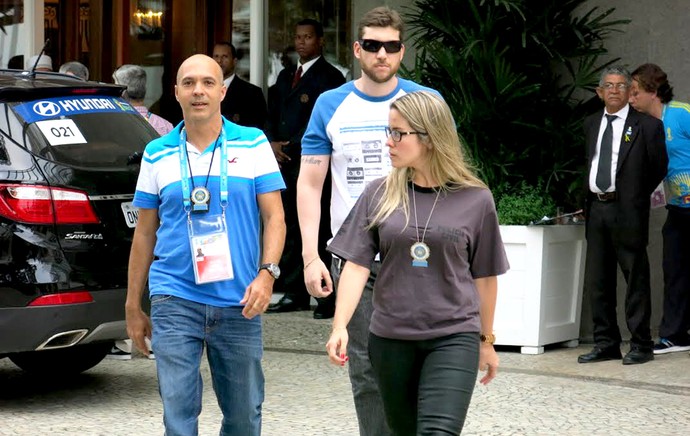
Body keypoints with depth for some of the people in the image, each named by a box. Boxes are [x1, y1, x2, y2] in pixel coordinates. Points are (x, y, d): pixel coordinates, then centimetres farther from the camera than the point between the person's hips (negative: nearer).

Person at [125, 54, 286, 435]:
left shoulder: (253, 144, 4)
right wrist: (133, 306, 11)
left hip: (239, 303, 0)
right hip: (175, 301, 0)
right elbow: (145, 232, 12)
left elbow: (274, 217, 2)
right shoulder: (157, 155, 7)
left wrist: (266, 274, -14)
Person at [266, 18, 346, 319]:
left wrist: (291, 147, -12)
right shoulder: (285, 76, 20)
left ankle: (328, 298, -7)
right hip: (284, 163, 7)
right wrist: (272, 143, 3)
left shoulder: (330, 77, -3)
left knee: (319, 232, -8)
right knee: (288, 229, 7)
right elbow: (272, 115, 21)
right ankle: (294, 294, 13)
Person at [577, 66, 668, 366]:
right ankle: (606, 344, 18)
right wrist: (589, 198, 13)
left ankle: (641, 346, 4)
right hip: (596, 209, 6)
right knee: (597, 281, 9)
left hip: (627, 211, -6)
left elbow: (659, 167, 3)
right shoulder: (591, 124, 14)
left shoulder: (647, 126, -3)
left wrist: (635, 195, 6)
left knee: (636, 279, -1)